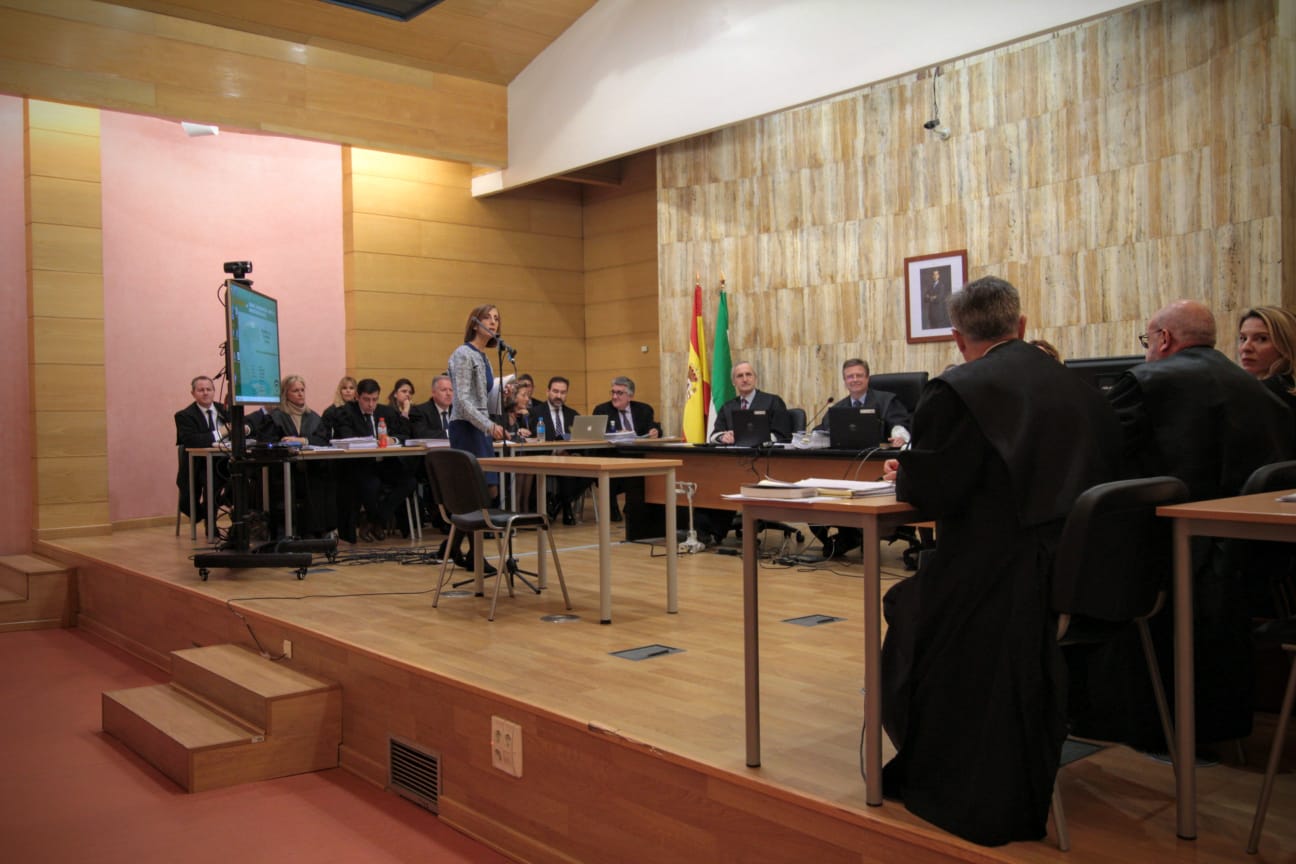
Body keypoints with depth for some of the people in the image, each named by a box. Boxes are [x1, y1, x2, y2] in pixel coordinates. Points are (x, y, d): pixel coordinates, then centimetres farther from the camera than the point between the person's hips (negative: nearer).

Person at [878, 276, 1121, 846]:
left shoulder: (957, 392, -10)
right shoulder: (1082, 391, 10)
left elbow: (930, 493, -15)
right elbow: (1103, 474, 19)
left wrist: (903, 475, 8)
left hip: (994, 579, -7)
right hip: (1079, 577, 7)